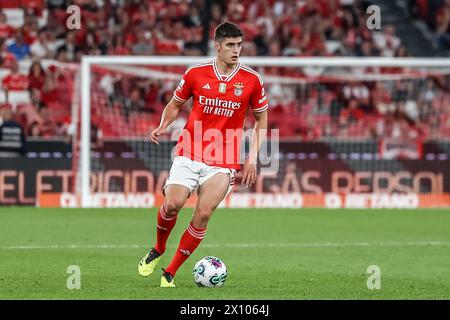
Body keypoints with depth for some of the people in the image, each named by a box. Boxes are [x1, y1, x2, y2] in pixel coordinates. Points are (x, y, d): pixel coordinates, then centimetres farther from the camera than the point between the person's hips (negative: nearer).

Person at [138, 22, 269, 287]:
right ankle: (158, 250, 15)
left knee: (203, 214, -14)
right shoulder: (195, 74, 0)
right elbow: (175, 104, 16)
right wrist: (163, 126, -4)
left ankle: (170, 273, -2)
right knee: (172, 204, -17)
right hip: (189, 153, 0)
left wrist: (252, 158, 0)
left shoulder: (252, 80, -1)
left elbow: (261, 121, 10)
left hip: (223, 162, 0)